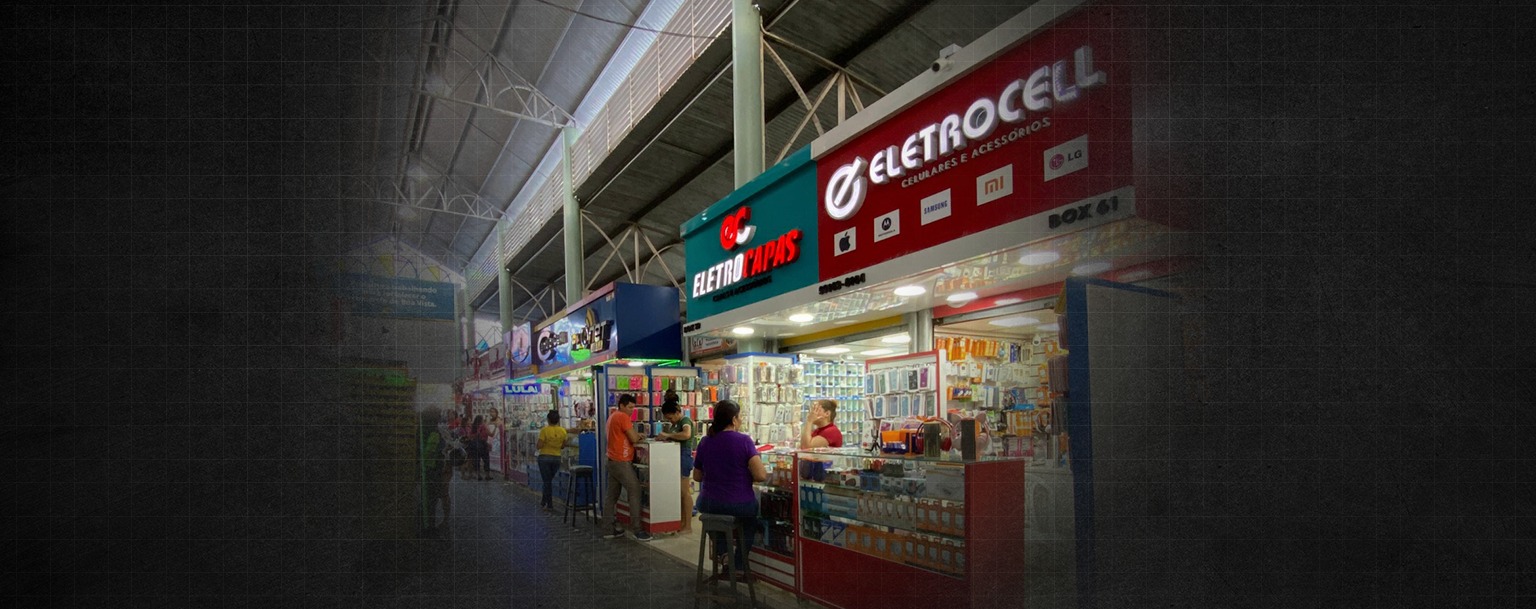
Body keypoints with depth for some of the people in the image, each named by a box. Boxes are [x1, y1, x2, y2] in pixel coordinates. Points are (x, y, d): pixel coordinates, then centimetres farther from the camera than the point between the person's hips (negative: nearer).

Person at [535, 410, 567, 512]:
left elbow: (539, 446, -16)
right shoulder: (563, 431, -5)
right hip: (557, 458, 4)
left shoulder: (544, 430, -15)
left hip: (545, 457, -4)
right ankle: (544, 501, 31)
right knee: (549, 480, 20)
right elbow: (563, 446, 4)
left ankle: (550, 505, 9)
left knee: (547, 481, 6)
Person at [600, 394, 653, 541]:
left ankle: (609, 529, 13)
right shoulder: (623, 417, -14)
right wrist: (639, 436, 4)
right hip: (622, 462, -10)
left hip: (612, 461, 10)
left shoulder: (612, 417, 17)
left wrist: (636, 435, 7)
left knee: (612, 495, 10)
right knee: (634, 493, -6)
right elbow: (633, 438, -16)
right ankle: (637, 529, -6)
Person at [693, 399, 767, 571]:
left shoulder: (705, 442, -4)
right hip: (739, 505, -3)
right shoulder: (744, 440, -15)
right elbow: (760, 475, -20)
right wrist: (745, 476, 1)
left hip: (709, 505, 3)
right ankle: (739, 565, 36)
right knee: (751, 518, 33)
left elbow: (697, 477, 8)